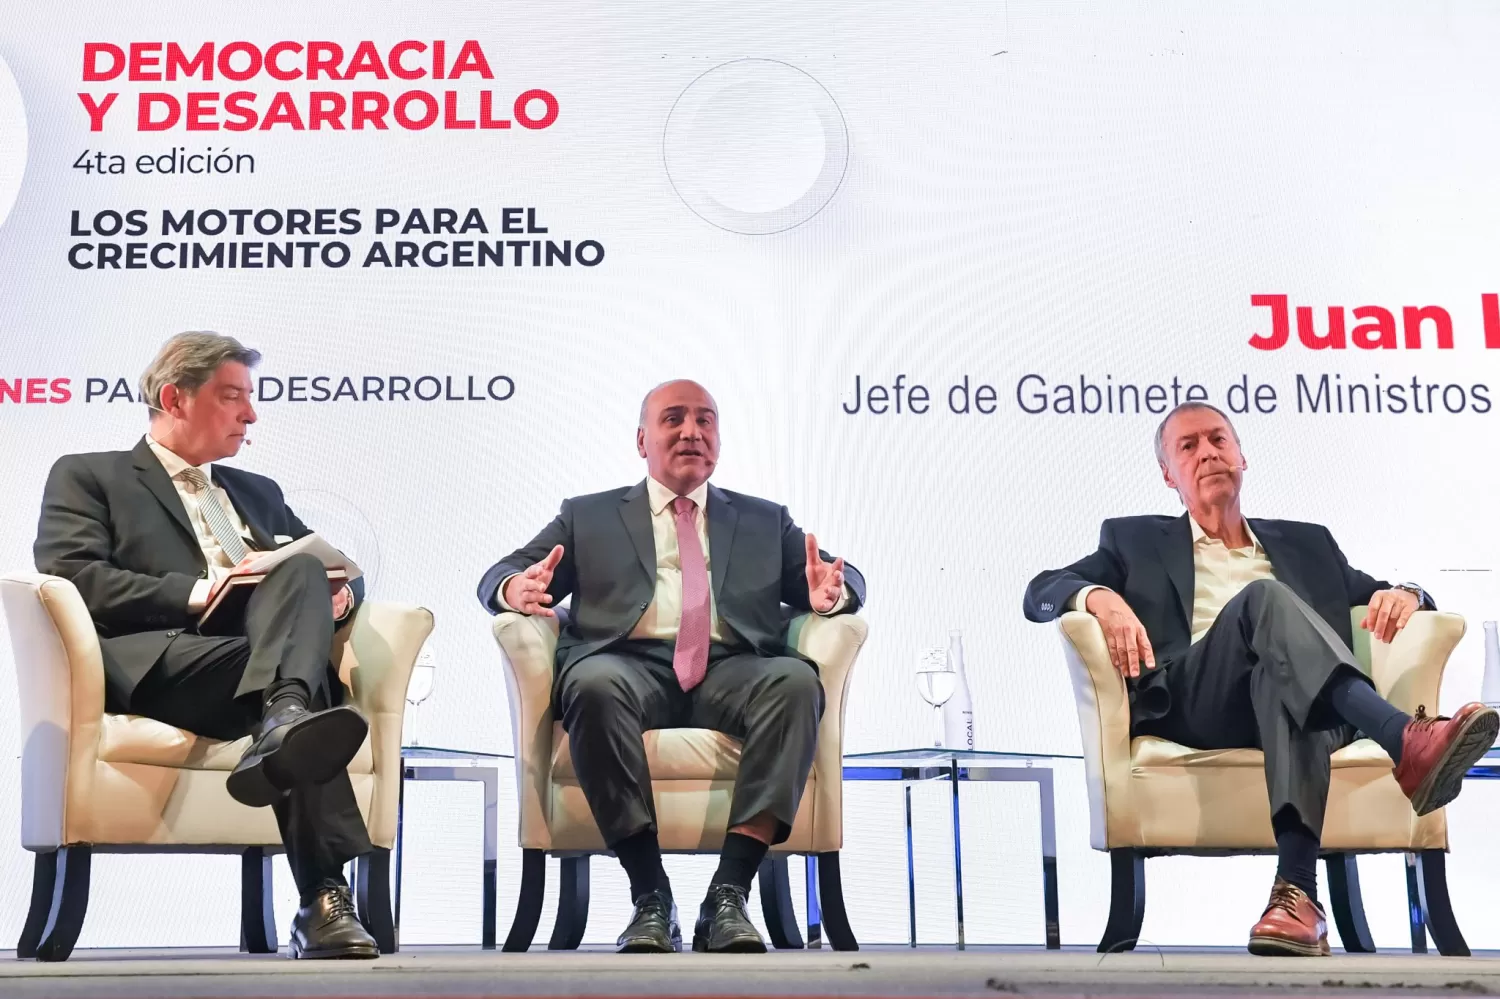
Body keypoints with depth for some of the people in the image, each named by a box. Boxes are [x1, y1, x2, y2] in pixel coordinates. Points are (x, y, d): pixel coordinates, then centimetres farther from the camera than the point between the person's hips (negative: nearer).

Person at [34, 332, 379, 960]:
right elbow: (69, 578, -2)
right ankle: (323, 897, -40)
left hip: (264, 654, 5)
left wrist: (338, 590, 2)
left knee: (304, 572, -29)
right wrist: (191, 592, -15)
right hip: (159, 666, -4)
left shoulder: (257, 492, 32)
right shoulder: (86, 477, 15)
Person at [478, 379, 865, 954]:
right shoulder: (588, 516, 23)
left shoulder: (765, 520, 27)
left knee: (796, 680, -32)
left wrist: (831, 591, -8)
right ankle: (650, 896, -30)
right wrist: (517, 589, -11)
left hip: (732, 670, 1)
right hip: (630, 664, -1)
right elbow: (499, 576, 16)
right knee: (594, 683, -36)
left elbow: (844, 579, 19)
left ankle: (728, 894, -33)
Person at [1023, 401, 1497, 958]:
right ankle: (1405, 742, -49)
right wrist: (1099, 596, -11)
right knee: (1266, 596, -31)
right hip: (1190, 703, -2)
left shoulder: (1305, 543, 33)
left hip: (1290, 694, 2)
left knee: (1284, 681, -37)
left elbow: (1384, 598, 29)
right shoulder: (1136, 541, 26)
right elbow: (1039, 592, 14)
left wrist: (1405, 595, 2)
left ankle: (1297, 890, -53)